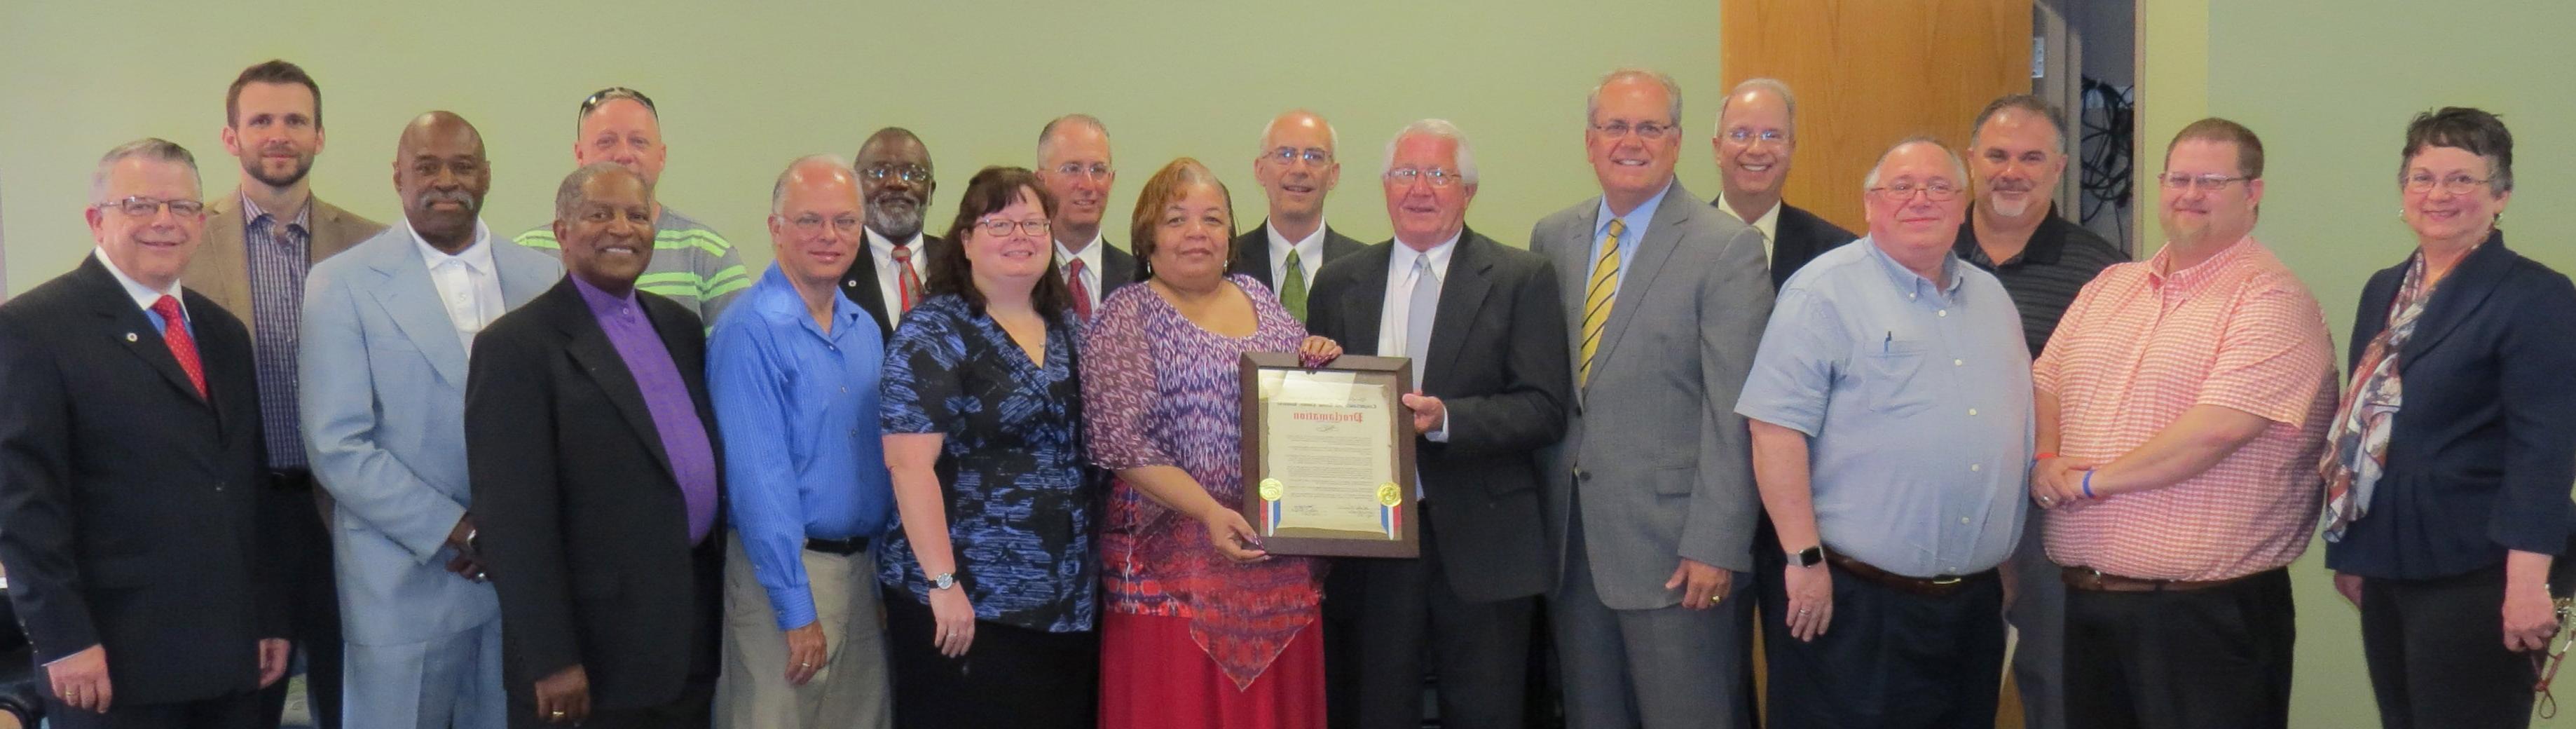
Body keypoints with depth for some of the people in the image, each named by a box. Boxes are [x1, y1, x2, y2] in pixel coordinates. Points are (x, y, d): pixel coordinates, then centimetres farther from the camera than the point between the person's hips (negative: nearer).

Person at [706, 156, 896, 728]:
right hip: (785, 571, -7)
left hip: (864, 567, 7)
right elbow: (758, 480, -18)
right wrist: (797, 609, -18)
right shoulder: (752, 330, -15)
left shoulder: (865, 331, 8)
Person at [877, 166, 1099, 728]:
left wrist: (1091, 563, 10)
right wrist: (943, 583, -20)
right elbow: (910, 464, -15)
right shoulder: (932, 335, -8)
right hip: (969, 602, -6)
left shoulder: (1069, 328, 11)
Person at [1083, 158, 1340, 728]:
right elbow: (1122, 444, -12)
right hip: (1177, 562, -5)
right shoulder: (1126, 316, -3)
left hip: (1283, 564, 5)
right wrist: (1209, 512, -22)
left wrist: (1325, 359, -2)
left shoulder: (1259, 299, 13)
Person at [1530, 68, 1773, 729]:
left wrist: (1716, 546, -15)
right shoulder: (1552, 239, 10)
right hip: (1570, 539, 5)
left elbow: (1732, 413, -11)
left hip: (1673, 544, -5)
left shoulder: (1728, 248, -6)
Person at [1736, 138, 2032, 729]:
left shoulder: (1992, 298, 15)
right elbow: (1776, 430, -14)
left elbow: (2016, 433, 22)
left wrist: (2011, 565, 18)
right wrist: (1804, 559, -17)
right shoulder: (1826, 291, -8)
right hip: (1851, 602, -6)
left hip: (1975, 606, 7)